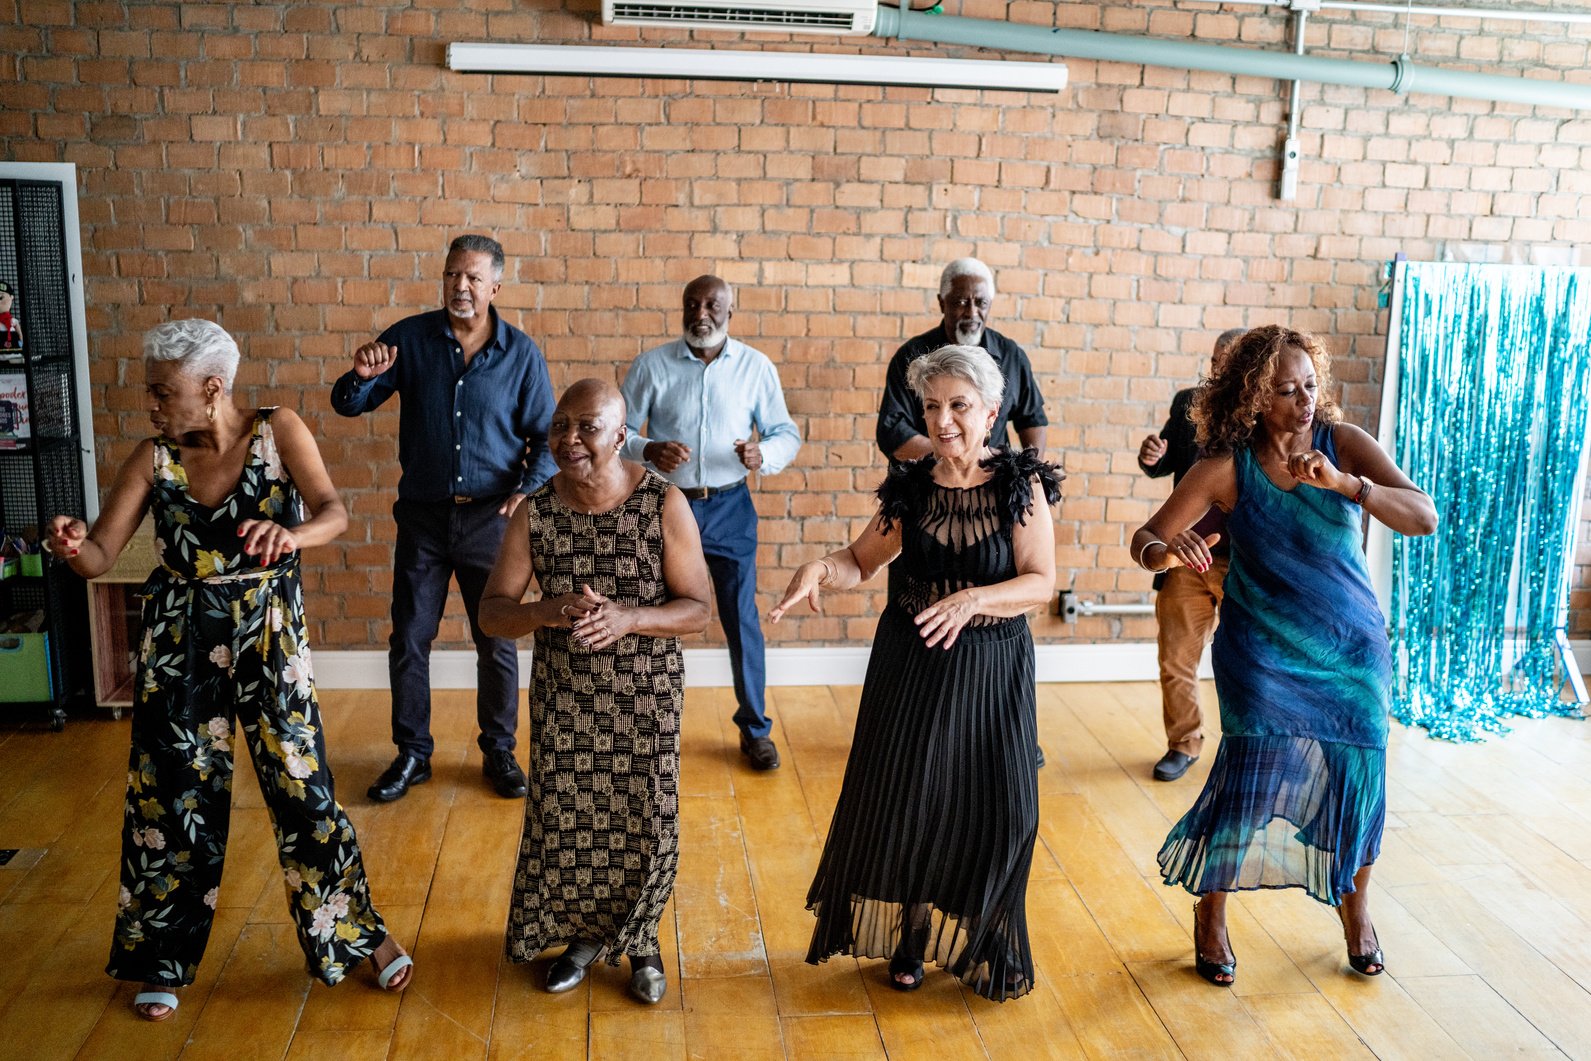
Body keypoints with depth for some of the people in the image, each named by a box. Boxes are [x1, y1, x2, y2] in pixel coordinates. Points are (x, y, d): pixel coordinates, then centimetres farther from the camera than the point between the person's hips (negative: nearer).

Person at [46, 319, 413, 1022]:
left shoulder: (278, 431, -8)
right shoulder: (153, 459, -3)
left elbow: (334, 513, -20)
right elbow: (100, 556, -6)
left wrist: (293, 534, -42)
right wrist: (72, 547, -30)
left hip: (270, 633, -2)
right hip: (179, 640, 2)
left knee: (301, 785, 0)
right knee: (173, 794, 9)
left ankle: (359, 933, 19)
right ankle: (166, 958, 29)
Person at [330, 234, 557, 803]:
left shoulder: (521, 352, -4)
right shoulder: (410, 338, -3)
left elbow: (547, 435, 1)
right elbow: (347, 406, 0)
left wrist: (530, 487, -17)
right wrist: (362, 375, -23)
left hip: (490, 518, -1)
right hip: (423, 515, 1)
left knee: (498, 642, 7)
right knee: (409, 639, 8)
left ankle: (499, 751, 26)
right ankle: (412, 753, 25)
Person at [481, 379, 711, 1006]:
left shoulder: (664, 504, -14)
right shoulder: (535, 513, -7)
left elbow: (697, 609, -12)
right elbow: (491, 612, -5)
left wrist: (627, 617, -29)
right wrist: (547, 611, -26)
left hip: (646, 695, -2)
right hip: (564, 695, 2)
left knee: (644, 819, 8)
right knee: (565, 818, 10)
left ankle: (640, 940, 35)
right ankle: (584, 934, 37)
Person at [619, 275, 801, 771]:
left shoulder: (756, 367, -1)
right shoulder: (651, 365, -3)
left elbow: (786, 433, 3)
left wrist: (764, 455, -20)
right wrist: (648, 450, -22)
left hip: (729, 508, 0)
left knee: (742, 620, 4)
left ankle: (755, 729, 22)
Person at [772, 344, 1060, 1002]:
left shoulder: (1021, 483, -9)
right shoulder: (911, 487, -2)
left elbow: (1042, 581, -13)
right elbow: (862, 563, 4)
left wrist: (971, 600, -28)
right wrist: (820, 568, -18)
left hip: (990, 670, -2)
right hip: (910, 665, 2)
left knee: (991, 809, 2)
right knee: (903, 799, 8)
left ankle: (981, 944, 27)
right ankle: (911, 934, 31)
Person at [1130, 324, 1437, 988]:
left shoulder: (1343, 443, -9)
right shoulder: (1228, 468, -13)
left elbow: (1423, 517, -18)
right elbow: (1147, 538, -12)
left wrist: (1343, 482, -34)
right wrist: (1163, 552, -37)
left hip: (1351, 647, 2)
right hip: (1262, 653, -2)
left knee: (1357, 777, 5)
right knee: (1251, 774, -11)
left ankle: (1355, 905, 35)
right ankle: (1210, 913, 14)